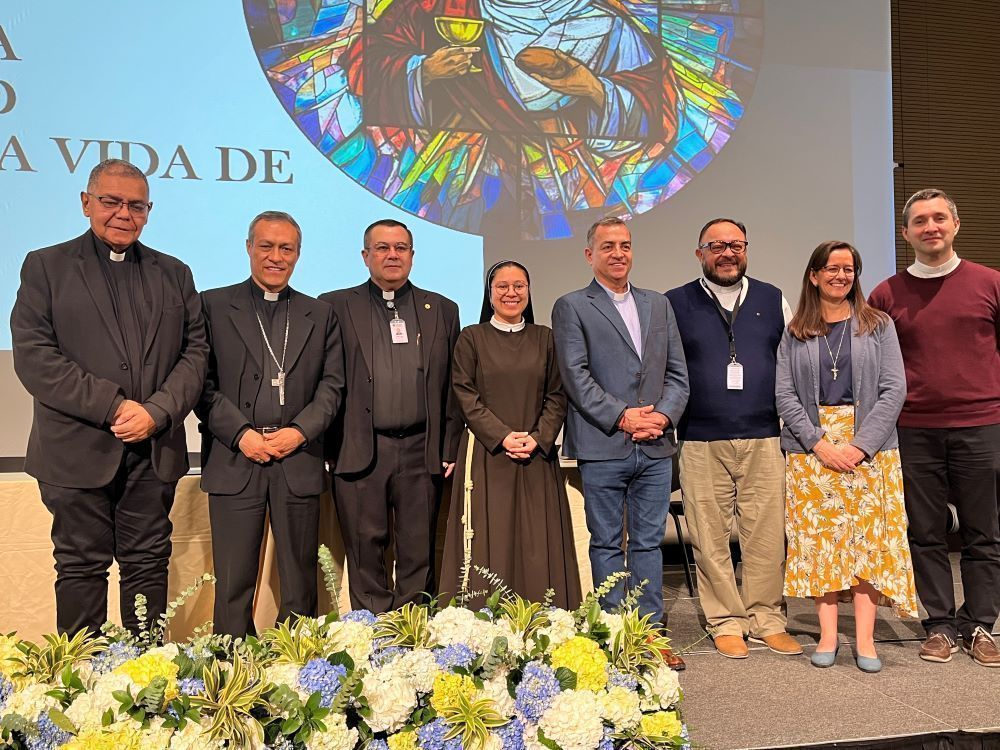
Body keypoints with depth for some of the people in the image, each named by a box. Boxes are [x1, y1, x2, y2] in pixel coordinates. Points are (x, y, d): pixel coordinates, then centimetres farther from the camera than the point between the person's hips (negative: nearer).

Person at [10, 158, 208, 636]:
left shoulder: (174, 273, 13)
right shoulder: (45, 266, 5)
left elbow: (195, 351, 5)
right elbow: (32, 356, -6)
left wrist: (158, 412, -11)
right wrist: (112, 407, -14)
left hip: (154, 452, 3)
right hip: (78, 452, -2)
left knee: (148, 565, 9)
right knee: (81, 568, 6)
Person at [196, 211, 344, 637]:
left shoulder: (320, 315, 13)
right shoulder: (213, 306, 6)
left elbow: (332, 385, 7)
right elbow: (202, 383, -1)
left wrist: (300, 431, -8)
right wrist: (241, 434, -11)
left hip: (299, 462, 2)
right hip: (234, 462, -2)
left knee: (300, 583, 8)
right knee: (233, 585, 3)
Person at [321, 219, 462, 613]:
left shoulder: (442, 310, 13)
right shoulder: (336, 307, 7)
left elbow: (453, 386, 10)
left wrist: (450, 449, 5)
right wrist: (328, 446, -3)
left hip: (422, 451, 2)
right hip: (359, 451, -1)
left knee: (419, 554, 7)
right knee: (365, 552, 4)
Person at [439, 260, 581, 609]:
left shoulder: (544, 338, 12)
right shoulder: (471, 338, 5)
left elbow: (557, 396, 7)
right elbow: (466, 397, -2)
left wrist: (538, 438, -9)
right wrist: (503, 436, -13)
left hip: (537, 458, 2)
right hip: (487, 458, -2)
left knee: (539, 547, 2)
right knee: (490, 545, -2)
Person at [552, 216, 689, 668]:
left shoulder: (658, 305, 16)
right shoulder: (571, 307, 2)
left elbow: (677, 373, 12)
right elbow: (576, 376, -8)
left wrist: (663, 415, -6)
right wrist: (621, 416, -14)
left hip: (655, 447, 4)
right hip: (602, 447, -4)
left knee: (648, 542, 10)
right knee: (607, 543, 5)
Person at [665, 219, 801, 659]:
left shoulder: (773, 301, 12)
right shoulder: (675, 305, 6)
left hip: (764, 440, 2)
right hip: (701, 443, -1)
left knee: (767, 535, 3)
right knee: (711, 538, 2)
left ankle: (767, 621, 17)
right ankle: (726, 623, 15)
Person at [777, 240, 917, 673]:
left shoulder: (878, 325, 6)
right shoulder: (795, 333, 8)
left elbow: (894, 389, -1)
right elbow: (785, 394, 2)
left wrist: (862, 445, -11)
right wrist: (820, 444, -11)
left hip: (869, 447, 0)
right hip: (811, 448, 1)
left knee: (867, 537, -1)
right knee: (818, 538, 0)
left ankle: (865, 641, 4)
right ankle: (828, 636, 7)